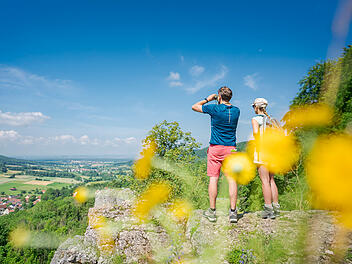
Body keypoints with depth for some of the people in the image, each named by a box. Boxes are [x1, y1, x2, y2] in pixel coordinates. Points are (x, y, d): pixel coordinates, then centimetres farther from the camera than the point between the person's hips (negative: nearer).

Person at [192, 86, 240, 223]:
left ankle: (212, 211, 8)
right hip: (231, 148, 3)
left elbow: (194, 106, 5)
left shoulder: (214, 108, -8)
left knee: (213, 178, 2)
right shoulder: (236, 110, 4)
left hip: (215, 148, -3)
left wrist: (208, 99, 13)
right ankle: (233, 212, 4)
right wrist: (223, 102, 25)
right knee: (232, 179, 3)